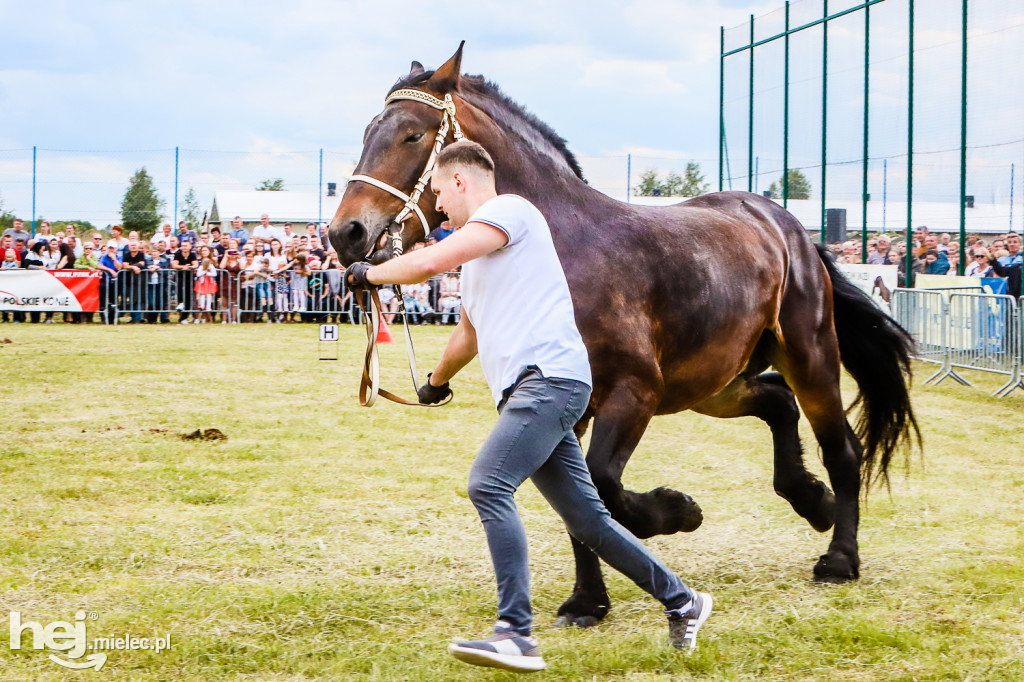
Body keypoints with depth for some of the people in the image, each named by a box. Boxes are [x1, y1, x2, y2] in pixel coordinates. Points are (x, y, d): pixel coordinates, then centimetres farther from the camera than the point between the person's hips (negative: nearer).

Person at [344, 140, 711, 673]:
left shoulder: (508, 209, -2)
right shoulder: (475, 257, 28)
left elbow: (430, 262, -15)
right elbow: (468, 334, 44)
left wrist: (369, 273, 0)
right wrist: (436, 383, 59)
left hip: (550, 377, -10)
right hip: (526, 390, 10)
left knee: (488, 486, -24)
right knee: (586, 517, 10)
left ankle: (516, 636, -30)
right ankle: (681, 603, 22)